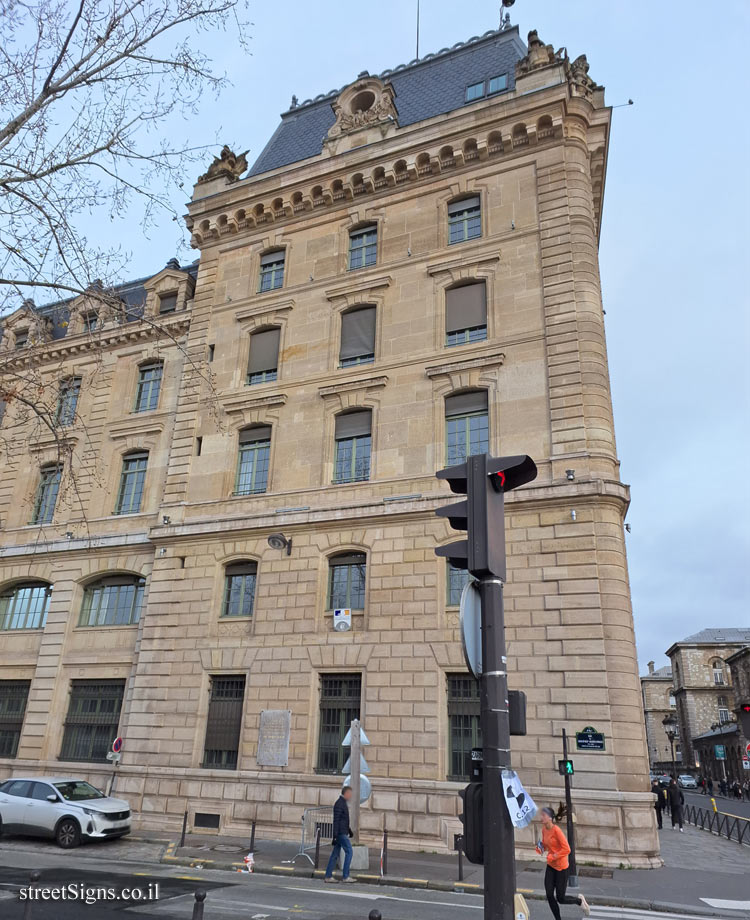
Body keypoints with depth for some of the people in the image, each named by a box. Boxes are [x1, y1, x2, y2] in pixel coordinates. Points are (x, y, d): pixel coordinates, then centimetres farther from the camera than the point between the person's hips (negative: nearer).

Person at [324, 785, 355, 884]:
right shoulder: (339, 804, -17)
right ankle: (345, 876, -3)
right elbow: (336, 821, -20)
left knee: (336, 854, 9)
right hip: (340, 833, -9)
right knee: (349, 852, -6)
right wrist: (334, 836, -22)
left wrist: (349, 830, 23)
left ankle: (328, 876, 12)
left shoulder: (343, 803, 15)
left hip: (342, 832, 9)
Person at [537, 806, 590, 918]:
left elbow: (567, 849, -23)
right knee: (549, 896, 3)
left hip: (561, 867, -6)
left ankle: (579, 900, 30)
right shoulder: (544, 829, -1)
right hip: (550, 866, 7)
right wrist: (541, 848, -5)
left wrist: (553, 856, -22)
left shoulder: (556, 830, -23)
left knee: (560, 898, 3)